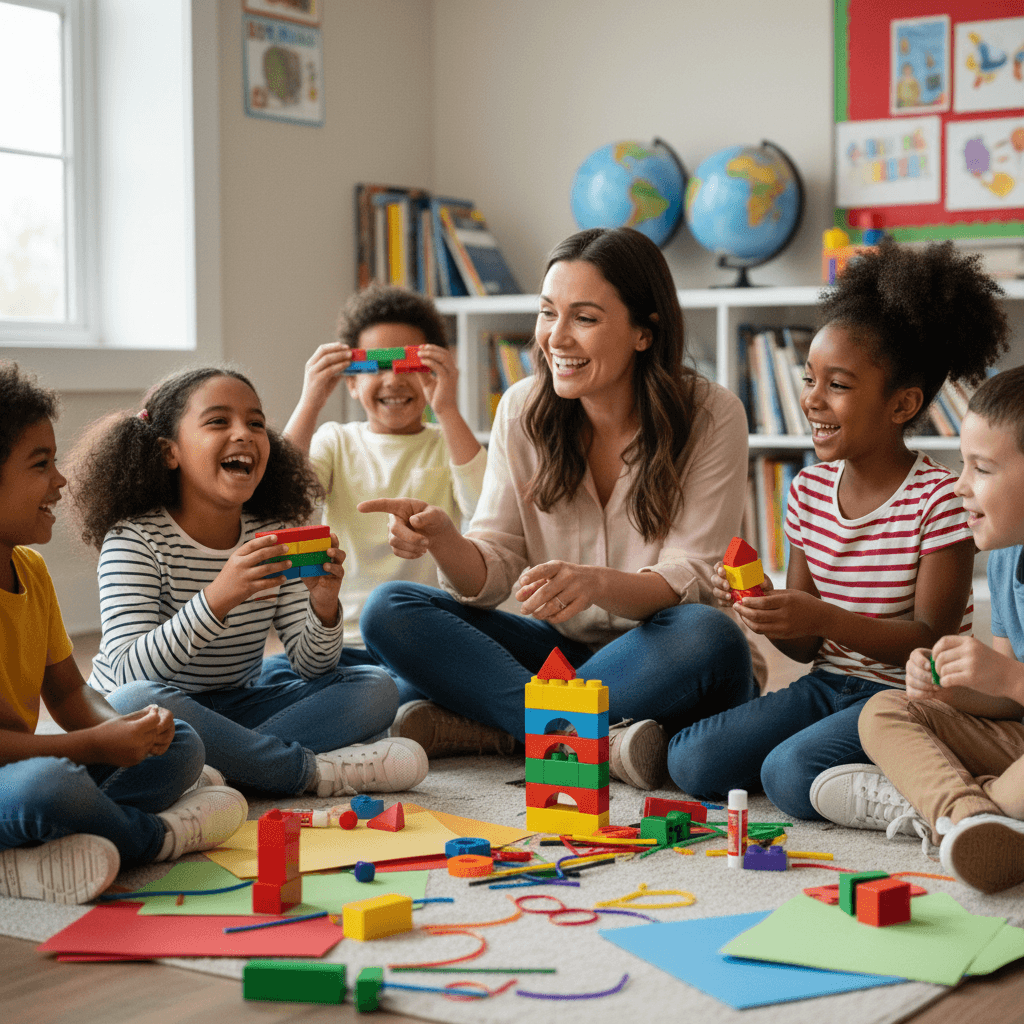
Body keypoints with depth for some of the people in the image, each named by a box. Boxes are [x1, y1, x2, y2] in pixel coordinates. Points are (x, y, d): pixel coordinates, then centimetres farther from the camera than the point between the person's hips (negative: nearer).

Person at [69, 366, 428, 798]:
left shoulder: (274, 539, -1)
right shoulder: (133, 540, -16)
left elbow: (312, 669, -4)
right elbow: (130, 675, -30)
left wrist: (324, 610, -26)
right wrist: (217, 597, -43)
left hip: (235, 709, 5)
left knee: (376, 687, -7)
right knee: (140, 702, -40)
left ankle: (224, 762, -24)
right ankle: (313, 770, -24)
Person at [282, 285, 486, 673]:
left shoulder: (449, 444, 8)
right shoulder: (336, 442, 11)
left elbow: (484, 506, -14)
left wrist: (447, 410, -19)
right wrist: (310, 403, -14)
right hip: (341, 641, 2)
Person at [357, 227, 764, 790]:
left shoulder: (709, 416, -11)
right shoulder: (522, 410, -1)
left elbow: (688, 579, -17)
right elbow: (493, 572, -4)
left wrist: (598, 583, -37)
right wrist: (444, 541, -27)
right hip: (558, 650, 3)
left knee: (709, 636, -37)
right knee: (389, 610, -15)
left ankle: (470, 723, -25)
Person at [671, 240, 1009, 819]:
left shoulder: (940, 499, -13)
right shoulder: (810, 490, 6)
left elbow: (932, 640, -17)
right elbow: (805, 647, 7)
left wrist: (825, 619, -30)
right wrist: (768, 609, -16)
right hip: (828, 684, 5)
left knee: (792, 775, -29)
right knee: (694, 762, -16)